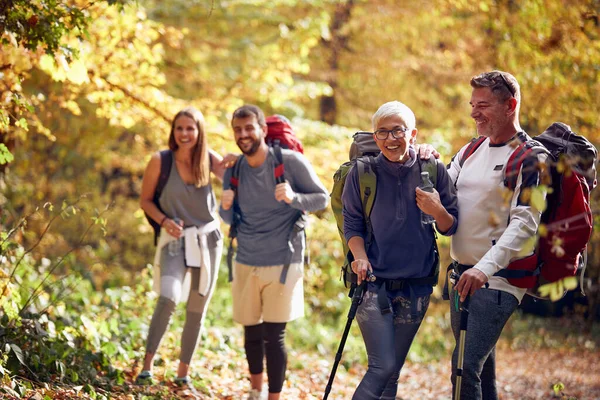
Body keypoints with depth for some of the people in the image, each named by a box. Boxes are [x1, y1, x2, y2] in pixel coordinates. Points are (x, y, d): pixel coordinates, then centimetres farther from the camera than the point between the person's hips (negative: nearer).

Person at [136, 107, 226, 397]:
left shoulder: (208, 159, -1)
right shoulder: (160, 161, -8)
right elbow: (145, 201, 1)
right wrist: (164, 221, -15)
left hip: (207, 240, 3)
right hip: (175, 241, -3)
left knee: (197, 311, 8)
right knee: (168, 299, -26)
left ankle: (183, 374, 20)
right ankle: (147, 365, -16)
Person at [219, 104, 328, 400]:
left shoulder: (291, 162, -10)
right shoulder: (233, 170, 3)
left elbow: (322, 198, -5)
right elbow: (229, 219, 12)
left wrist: (293, 197, -25)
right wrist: (226, 206, -12)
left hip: (283, 263, -4)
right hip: (246, 264, 4)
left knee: (274, 336, -6)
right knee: (251, 332, 13)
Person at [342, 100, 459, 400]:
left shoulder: (433, 170, 0)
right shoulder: (361, 173, -4)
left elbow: (450, 228, 4)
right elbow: (352, 223, 2)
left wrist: (438, 211, -17)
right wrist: (360, 257, -15)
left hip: (416, 286, 3)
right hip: (373, 283, -2)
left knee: (393, 371, 11)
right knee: (382, 367, -14)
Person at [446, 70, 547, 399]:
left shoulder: (530, 158, -10)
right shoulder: (470, 153, 14)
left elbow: (525, 224, -20)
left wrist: (485, 267, -32)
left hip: (499, 277, -8)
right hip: (464, 273, 8)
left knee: (465, 367, -19)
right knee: (481, 371, 14)